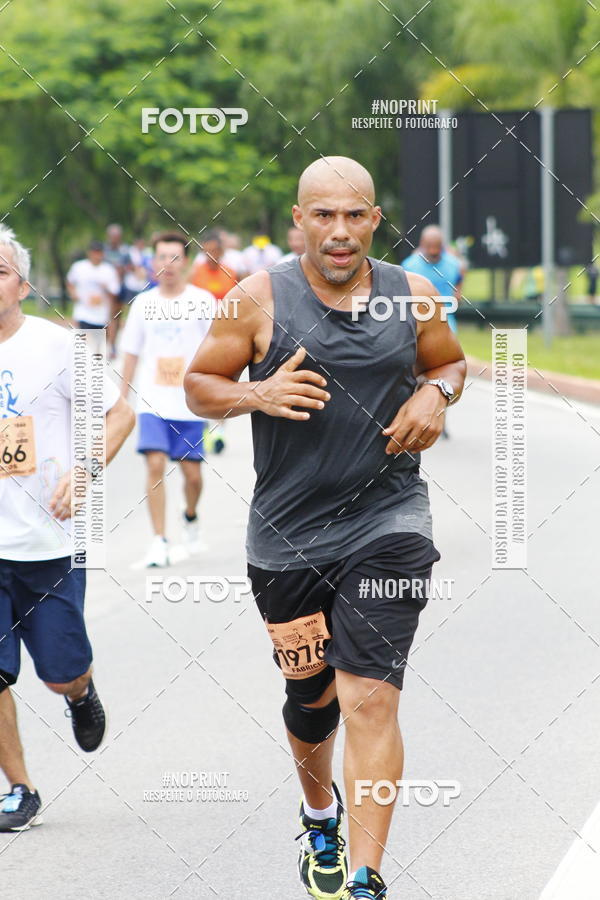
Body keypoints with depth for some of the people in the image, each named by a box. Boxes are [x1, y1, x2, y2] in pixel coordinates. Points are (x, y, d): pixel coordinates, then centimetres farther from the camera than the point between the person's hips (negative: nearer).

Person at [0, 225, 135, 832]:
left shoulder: (54, 345, -8)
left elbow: (119, 415, -3)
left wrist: (81, 475, -16)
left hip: (50, 543, -2)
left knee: (61, 673, 4)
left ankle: (81, 692, 41)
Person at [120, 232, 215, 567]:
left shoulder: (203, 301, -2)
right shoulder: (144, 303, 5)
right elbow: (132, 353, 13)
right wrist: (122, 398, 13)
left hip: (191, 403, -1)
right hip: (153, 402, 1)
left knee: (192, 472, 4)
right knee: (156, 465, -13)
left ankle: (191, 515, 37)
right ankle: (160, 541, -9)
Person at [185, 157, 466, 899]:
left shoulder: (412, 297, 1)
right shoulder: (260, 299, -4)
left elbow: (450, 361, 19)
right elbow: (198, 386, 3)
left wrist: (436, 392, -4)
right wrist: (256, 395, -18)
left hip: (387, 525, -1)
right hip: (287, 532, 1)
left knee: (370, 698, -15)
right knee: (311, 694, 16)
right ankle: (321, 814, 48)